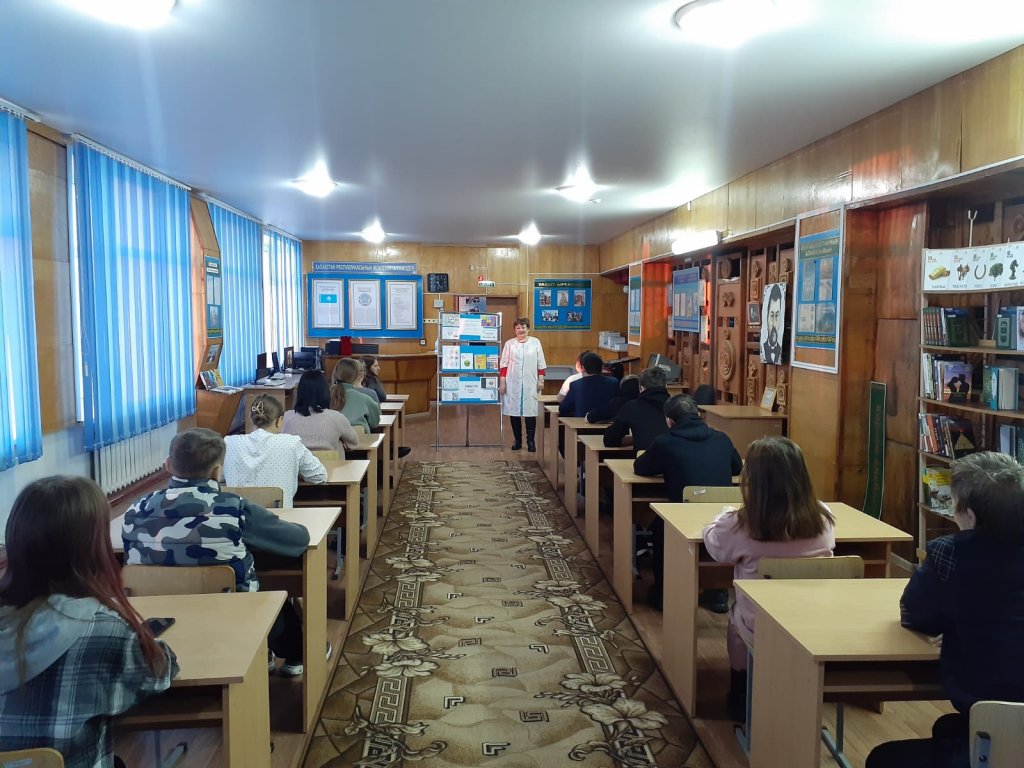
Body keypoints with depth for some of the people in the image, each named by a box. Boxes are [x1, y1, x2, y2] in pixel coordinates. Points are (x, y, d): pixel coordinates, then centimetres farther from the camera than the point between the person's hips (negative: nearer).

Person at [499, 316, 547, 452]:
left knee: (530, 411, -3)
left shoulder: (535, 343, 4)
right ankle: (517, 440, 14)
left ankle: (530, 441, 6)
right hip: (513, 383, 1)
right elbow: (503, 364, 4)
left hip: (530, 384, -1)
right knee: (513, 410, 3)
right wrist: (502, 382, -1)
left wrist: (541, 380, 0)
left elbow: (541, 364, 6)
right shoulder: (509, 344, 4)